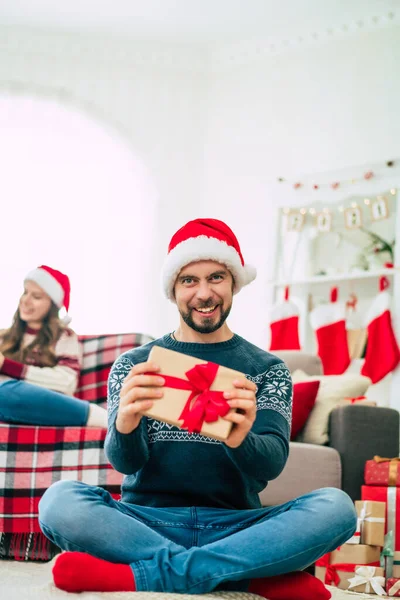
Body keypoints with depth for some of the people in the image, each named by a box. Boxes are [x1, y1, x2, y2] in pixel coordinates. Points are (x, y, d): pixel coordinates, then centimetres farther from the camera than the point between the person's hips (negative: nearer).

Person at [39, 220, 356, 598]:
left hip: (235, 528, 0)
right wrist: (124, 429, -29)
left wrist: (241, 440, -31)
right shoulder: (133, 366, 10)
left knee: (335, 507, -27)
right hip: (148, 520, 0)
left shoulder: (268, 369, 10)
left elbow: (272, 463, -7)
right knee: (60, 500, -30)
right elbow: (125, 462, -4)